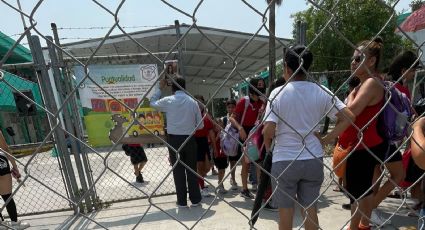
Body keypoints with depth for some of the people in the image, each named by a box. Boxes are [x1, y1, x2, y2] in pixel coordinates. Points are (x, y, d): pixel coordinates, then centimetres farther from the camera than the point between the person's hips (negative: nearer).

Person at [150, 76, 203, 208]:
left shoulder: (168, 101, -5)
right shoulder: (192, 102, -1)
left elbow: (152, 103, 16)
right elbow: (200, 125, 2)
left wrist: (160, 88, 20)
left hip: (174, 139, -1)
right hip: (190, 139, 1)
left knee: (178, 170, 9)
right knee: (191, 169, 11)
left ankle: (182, 201, 18)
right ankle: (195, 199, 21)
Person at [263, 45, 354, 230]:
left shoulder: (278, 93, -12)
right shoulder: (320, 92, -2)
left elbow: (269, 129, -19)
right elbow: (348, 117, -4)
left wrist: (267, 145, 1)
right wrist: (326, 140, 3)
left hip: (284, 161, -3)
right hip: (314, 159, 3)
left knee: (286, 209, 14)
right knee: (310, 207, 18)